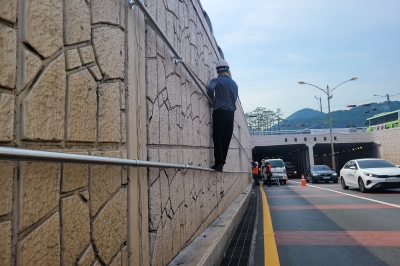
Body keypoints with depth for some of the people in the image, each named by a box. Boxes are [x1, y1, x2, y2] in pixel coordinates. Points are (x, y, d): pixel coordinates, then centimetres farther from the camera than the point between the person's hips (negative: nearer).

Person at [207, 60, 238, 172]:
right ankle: (222, 161, 7)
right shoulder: (234, 83, 16)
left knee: (218, 138, -5)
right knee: (226, 139, 6)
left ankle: (219, 163, -10)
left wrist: (213, 100, -4)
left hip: (220, 112, -5)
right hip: (231, 113, 5)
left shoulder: (216, 80, -1)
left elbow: (210, 89, -21)